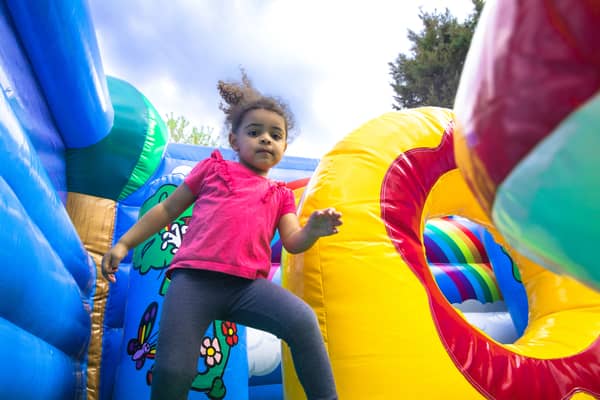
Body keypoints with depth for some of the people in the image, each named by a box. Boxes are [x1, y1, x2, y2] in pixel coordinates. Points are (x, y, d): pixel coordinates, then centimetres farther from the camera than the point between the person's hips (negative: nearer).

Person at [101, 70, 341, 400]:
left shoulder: (281, 195, 22)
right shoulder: (213, 168, 18)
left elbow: (293, 242, 10)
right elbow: (168, 208, 21)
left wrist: (314, 230, -14)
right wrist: (124, 243, 18)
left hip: (248, 284, 2)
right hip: (193, 278, -1)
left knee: (303, 319, -25)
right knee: (173, 371, -13)